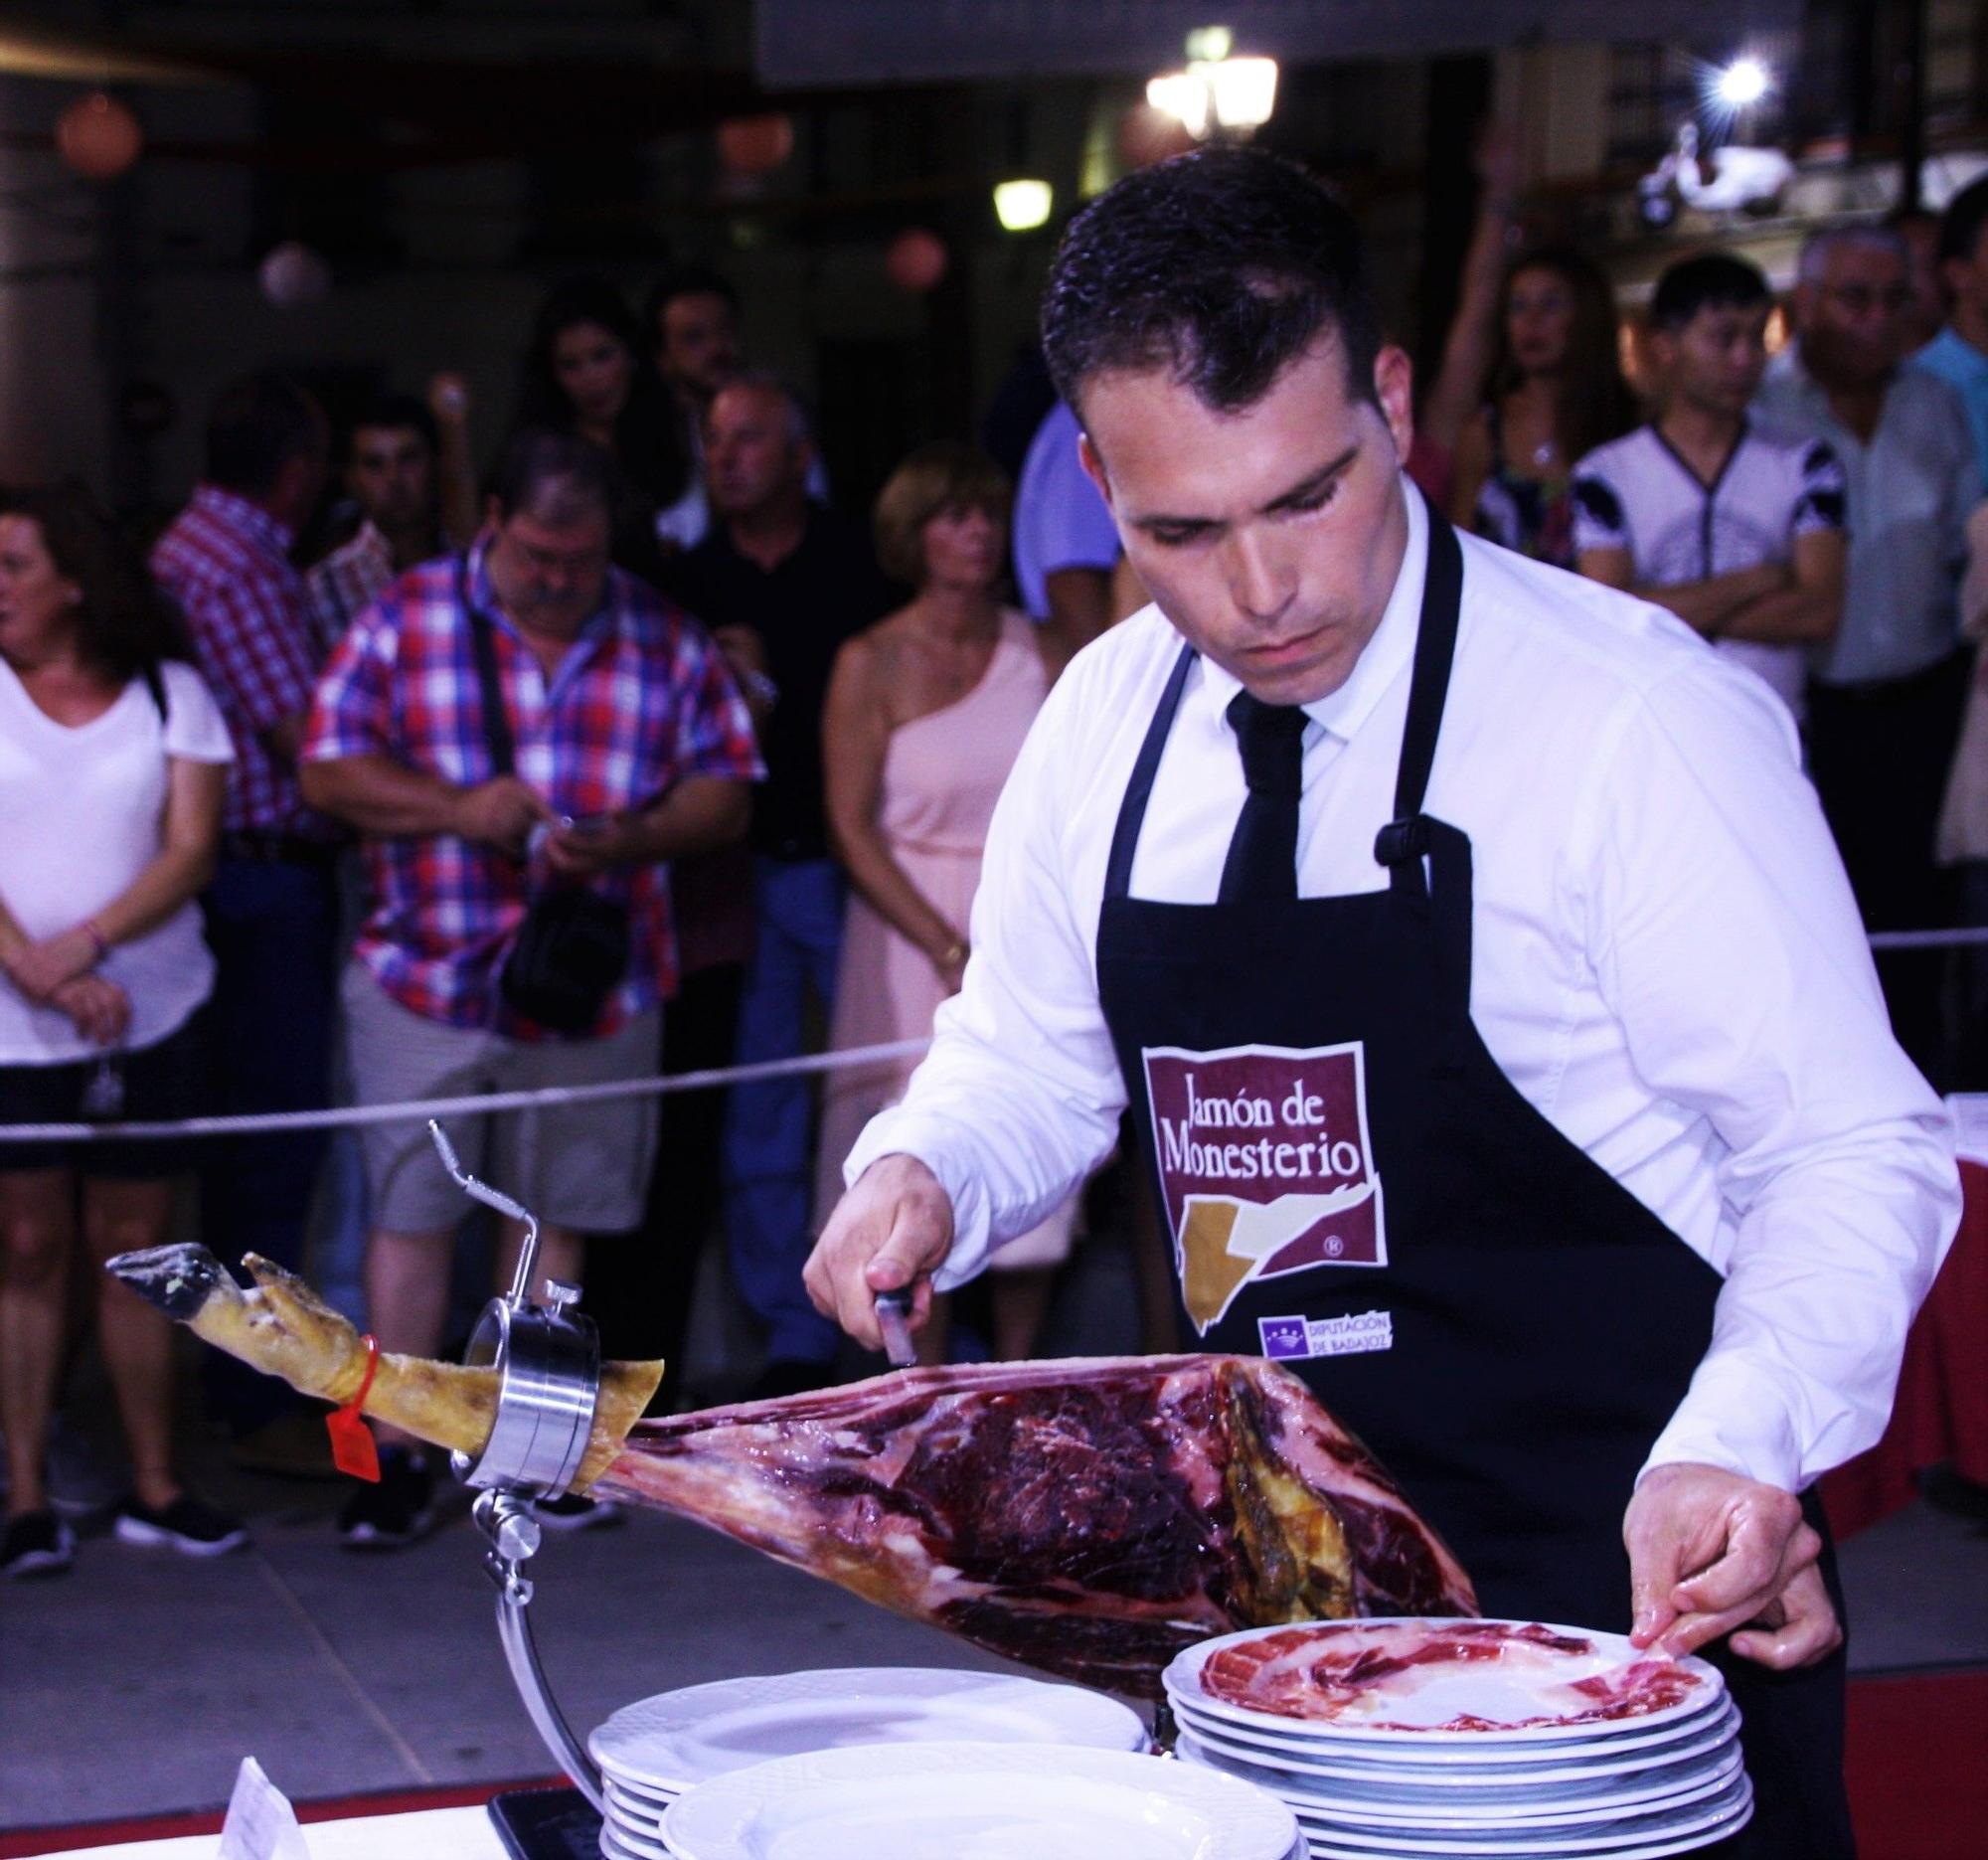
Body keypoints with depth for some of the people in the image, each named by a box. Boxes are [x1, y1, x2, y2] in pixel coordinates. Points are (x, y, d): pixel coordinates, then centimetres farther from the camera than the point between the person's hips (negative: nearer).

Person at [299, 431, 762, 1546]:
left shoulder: (663, 640, 5)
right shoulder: (406, 621, 0)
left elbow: (725, 792, 4)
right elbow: (330, 769, -3)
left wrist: (628, 840, -16)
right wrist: (457, 807, -19)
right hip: (427, 979, -1)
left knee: (553, 1218, 9)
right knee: (410, 1214, -1)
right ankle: (399, 1457, 8)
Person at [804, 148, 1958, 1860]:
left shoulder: (1640, 720, -16)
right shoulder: (1104, 725, 1)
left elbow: (1853, 1157, -13)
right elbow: (1027, 1060, 15)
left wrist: (1739, 1450, -31)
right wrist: (925, 1173, -7)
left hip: (1635, 1593, -4)